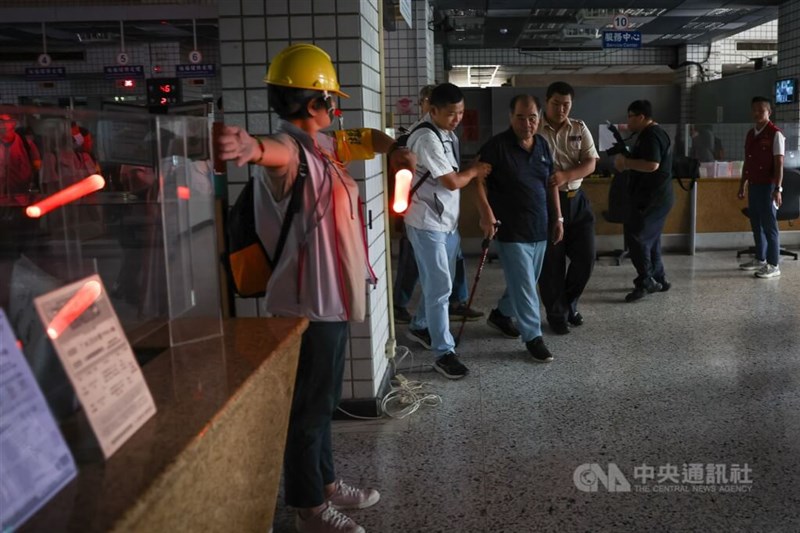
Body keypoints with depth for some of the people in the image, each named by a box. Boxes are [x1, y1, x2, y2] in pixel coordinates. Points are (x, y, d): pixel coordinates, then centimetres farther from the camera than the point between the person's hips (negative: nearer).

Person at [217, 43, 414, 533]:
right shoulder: (293, 148, -20)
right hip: (307, 304, -10)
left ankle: (326, 482, 41)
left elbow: (368, 136, 28)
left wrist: (394, 149, 6)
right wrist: (255, 147, -70)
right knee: (308, 407, 6)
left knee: (325, 401, 23)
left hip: (332, 298, 10)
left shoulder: (324, 144, 9)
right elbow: (279, 152, -46)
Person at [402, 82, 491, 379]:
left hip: (446, 220, 9)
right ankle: (444, 353, -1)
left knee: (439, 283, 19)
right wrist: (475, 171, -3)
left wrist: (472, 175, -2)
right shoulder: (427, 138, -20)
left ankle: (420, 327, 38)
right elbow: (451, 182, -21)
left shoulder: (448, 135, 10)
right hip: (427, 223, -9)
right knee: (440, 287, -8)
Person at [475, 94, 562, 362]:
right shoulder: (497, 145, -14)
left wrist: (558, 217, 12)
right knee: (524, 285, -3)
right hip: (511, 229, -7)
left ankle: (501, 313, 40)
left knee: (525, 280, 18)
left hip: (539, 228, 7)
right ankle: (533, 337, 9)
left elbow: (551, 182, 14)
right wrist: (486, 214, -23)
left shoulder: (542, 144, 6)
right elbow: (478, 179, -13)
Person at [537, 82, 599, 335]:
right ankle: (556, 313, 18)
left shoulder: (580, 129, 6)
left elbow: (590, 164, -2)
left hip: (576, 200, 4)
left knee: (586, 256, 6)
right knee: (552, 261, 3)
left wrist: (565, 175, -20)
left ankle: (569, 303, 29)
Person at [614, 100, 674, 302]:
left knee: (636, 235, -10)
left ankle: (646, 281, -8)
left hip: (652, 198, -11)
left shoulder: (651, 136, -16)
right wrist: (627, 163, 6)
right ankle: (658, 278, 21)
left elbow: (652, 165, -28)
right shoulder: (650, 133, 18)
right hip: (652, 196, 11)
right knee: (650, 238, 15)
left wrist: (626, 162, -18)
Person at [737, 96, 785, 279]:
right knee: (756, 224, 14)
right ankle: (760, 259, 25)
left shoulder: (775, 134, -10)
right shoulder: (751, 134, 12)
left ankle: (773, 265, 1)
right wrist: (742, 185, 17)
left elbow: (779, 164, -14)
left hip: (767, 185, -8)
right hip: (753, 185, 8)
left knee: (769, 225, -5)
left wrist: (778, 189, -19)